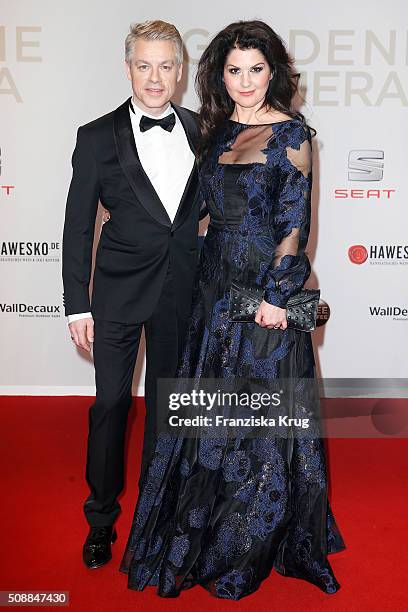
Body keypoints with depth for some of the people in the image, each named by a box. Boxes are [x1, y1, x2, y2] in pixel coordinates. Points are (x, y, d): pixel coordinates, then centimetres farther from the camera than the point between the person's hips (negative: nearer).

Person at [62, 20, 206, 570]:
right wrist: (77, 305, -8)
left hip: (180, 289, 3)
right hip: (119, 289, -2)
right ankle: (101, 517, 23)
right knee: (111, 402, 4)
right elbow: (78, 227, -4)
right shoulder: (98, 138, -4)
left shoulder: (200, 131, 4)